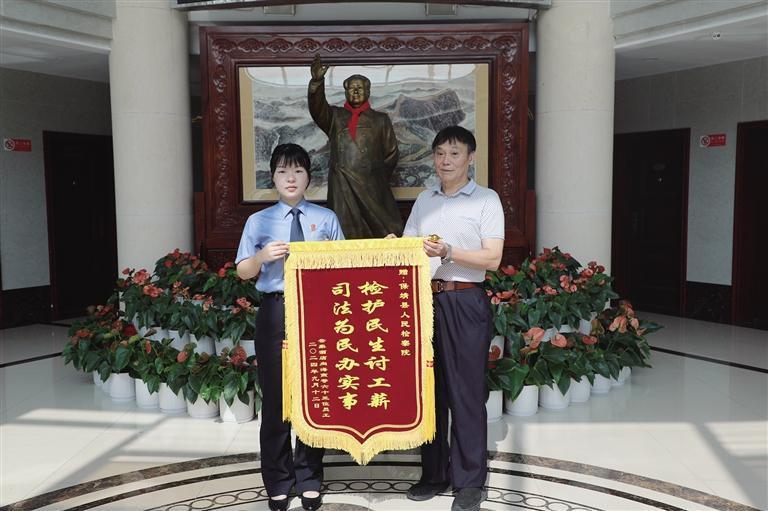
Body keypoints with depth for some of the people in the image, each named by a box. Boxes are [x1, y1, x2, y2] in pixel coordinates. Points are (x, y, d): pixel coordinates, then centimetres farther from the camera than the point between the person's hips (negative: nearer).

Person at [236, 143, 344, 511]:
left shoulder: (327, 219, 7)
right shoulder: (259, 221, 8)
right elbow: (243, 271, 6)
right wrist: (263, 256, -13)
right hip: (275, 311, 0)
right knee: (276, 397, 6)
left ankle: (309, 480, 24)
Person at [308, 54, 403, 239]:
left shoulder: (381, 119, 13)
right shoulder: (334, 116, 14)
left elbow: (391, 153, 13)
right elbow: (317, 107, -7)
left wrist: (379, 177, 7)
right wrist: (317, 81, -23)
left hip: (372, 187, 0)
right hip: (342, 186, 0)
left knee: (380, 234, -4)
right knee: (345, 233, -1)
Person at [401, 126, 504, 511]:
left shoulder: (486, 200, 1)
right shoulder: (424, 200, 16)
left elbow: (492, 258, -6)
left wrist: (448, 253, -18)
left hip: (465, 302, -4)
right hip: (424, 298, 5)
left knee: (465, 392, 1)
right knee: (428, 388, 9)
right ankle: (433, 472, 23)